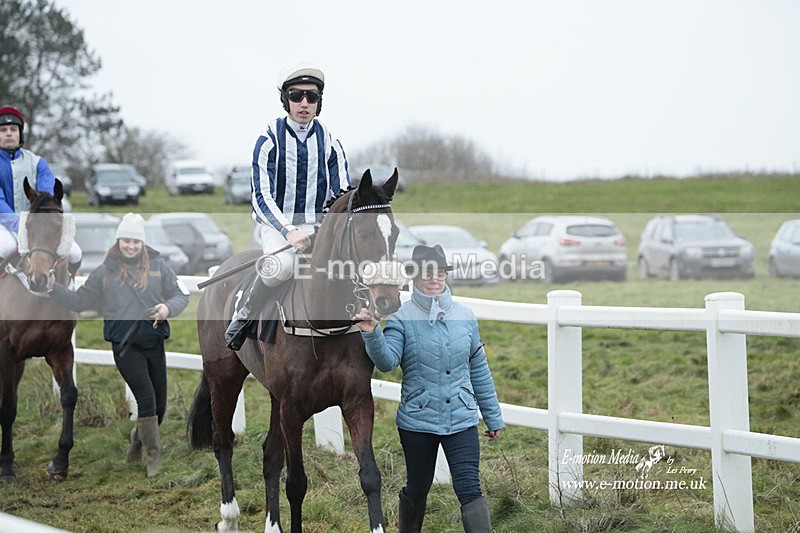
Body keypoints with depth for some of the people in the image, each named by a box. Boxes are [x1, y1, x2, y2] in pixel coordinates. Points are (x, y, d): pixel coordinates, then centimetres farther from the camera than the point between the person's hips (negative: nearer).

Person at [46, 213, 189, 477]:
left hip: (154, 342, 2)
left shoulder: (158, 265, 4)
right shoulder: (105, 271, 4)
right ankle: (153, 456, 1)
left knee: (159, 405, 9)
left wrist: (168, 307, -14)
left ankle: (139, 438, 39)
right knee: (147, 399, -13)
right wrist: (53, 288, -4)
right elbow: (80, 301, 10)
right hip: (124, 344, -2)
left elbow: (181, 295, 7)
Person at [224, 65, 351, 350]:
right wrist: (289, 231, -27)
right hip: (277, 224, -3)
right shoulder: (270, 140, -5)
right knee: (283, 265, -36)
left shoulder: (329, 142, 5)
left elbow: (343, 195, 5)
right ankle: (244, 315, -10)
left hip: (317, 225, 3)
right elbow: (261, 196, -12)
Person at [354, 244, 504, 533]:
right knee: (417, 490, 13)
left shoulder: (465, 316, 3)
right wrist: (371, 334, -40)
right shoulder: (401, 319, -6)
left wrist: (493, 417, 14)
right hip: (417, 421, -1)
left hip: (461, 420, 1)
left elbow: (479, 370, 11)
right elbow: (387, 361, -21)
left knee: (470, 490, -7)